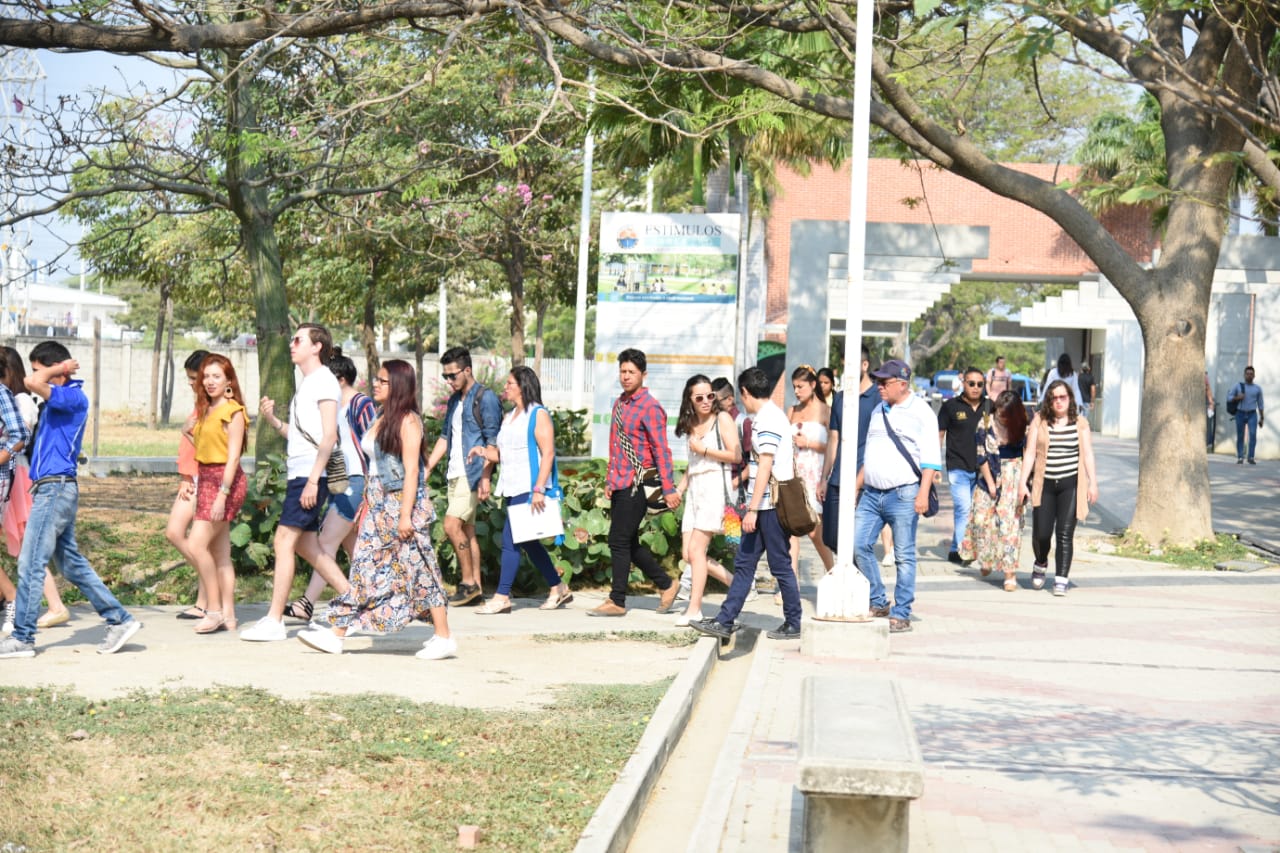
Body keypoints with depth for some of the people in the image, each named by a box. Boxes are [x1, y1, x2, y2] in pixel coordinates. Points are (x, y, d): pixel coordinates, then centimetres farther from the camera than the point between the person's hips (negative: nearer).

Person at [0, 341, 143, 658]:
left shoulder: (73, 397, -14)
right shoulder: (61, 400, 15)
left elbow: (32, 383, -29)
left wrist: (57, 369, -13)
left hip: (56, 488, -10)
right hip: (55, 489, 10)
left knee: (30, 564, -6)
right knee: (72, 563, 13)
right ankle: (119, 620, 15)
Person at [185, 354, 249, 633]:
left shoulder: (233, 411, -10)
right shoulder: (206, 411, 16)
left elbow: (233, 456, -16)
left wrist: (222, 494, -20)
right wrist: (190, 437, 5)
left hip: (225, 480, -9)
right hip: (206, 479, 9)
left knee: (196, 545, -15)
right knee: (220, 552, 8)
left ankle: (214, 610, -9)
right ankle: (228, 615, 10)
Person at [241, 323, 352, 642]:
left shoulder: (324, 380, -9)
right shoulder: (307, 383, 20)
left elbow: (329, 435, -17)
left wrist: (313, 480, -22)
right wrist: (272, 419, 8)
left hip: (310, 475, -10)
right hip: (299, 474, 10)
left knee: (284, 541, -12)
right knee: (305, 545, 12)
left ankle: (274, 621, -11)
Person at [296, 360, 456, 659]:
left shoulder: (408, 421, -11)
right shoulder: (381, 420, 14)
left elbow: (411, 470, -16)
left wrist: (405, 515, -20)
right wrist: (366, 504, 17)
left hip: (401, 502, -8)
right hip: (378, 503, 8)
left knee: (418, 568, -4)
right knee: (365, 566, 6)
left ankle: (444, 639, 3)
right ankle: (337, 634, 5)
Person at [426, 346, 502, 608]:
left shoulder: (485, 398, -8)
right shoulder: (454, 400, 17)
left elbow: (492, 440, -12)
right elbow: (445, 437, 23)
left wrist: (485, 477, -18)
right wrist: (427, 468, 17)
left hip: (472, 474, -8)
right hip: (455, 473, 8)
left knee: (452, 525, -15)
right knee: (467, 530, 8)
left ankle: (469, 582, -6)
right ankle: (476, 590, 10)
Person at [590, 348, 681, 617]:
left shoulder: (650, 407, -11)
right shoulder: (620, 403, 15)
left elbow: (661, 450, -14)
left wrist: (668, 489, -17)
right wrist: (609, 481, 22)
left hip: (637, 485, -9)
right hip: (620, 484, 9)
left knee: (619, 541, -6)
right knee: (628, 543, 12)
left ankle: (617, 602, 2)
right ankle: (666, 585, 25)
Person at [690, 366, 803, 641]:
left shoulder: (768, 419, -16)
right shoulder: (769, 415, 15)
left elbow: (765, 467, -21)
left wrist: (753, 509, -21)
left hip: (771, 504, -10)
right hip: (764, 505, 10)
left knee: (780, 565, 0)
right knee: (744, 563, 8)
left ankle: (794, 623, 9)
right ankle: (725, 621, 8)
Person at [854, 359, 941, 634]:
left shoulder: (920, 412, -3)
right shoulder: (879, 411, 17)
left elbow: (930, 457, -9)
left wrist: (923, 493, -17)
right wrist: (857, 487, 20)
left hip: (903, 494, -7)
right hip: (872, 494, 7)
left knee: (904, 556, -2)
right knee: (859, 545, 0)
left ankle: (901, 614, 4)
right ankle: (878, 603, 13)